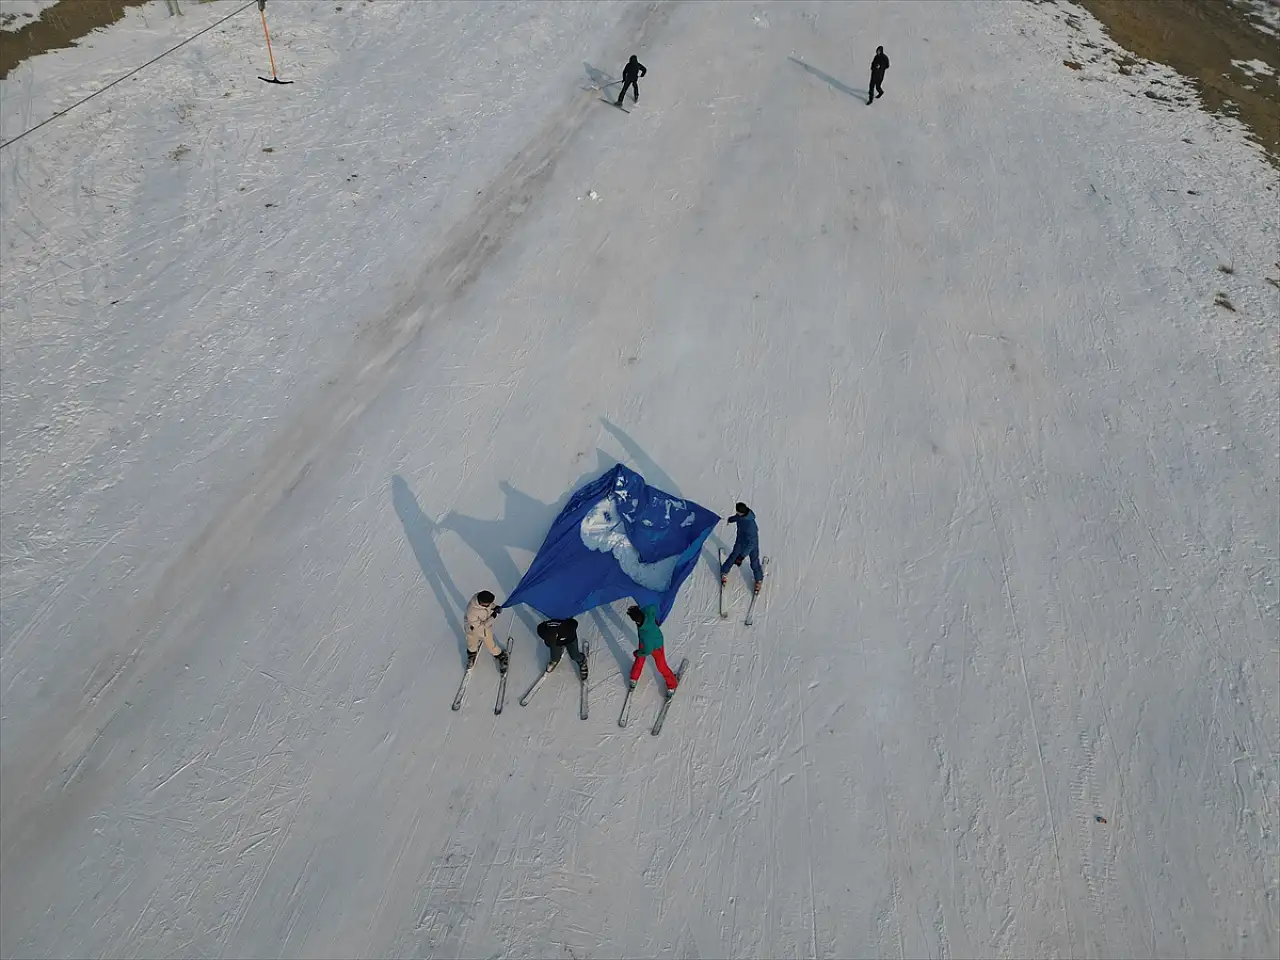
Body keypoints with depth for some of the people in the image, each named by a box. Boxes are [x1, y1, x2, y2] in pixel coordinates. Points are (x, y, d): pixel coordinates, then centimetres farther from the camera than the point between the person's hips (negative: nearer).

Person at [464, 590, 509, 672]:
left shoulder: (484, 598, -32)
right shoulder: (471, 612, -45)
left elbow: (492, 605, -7)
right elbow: (480, 627, -33)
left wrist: (495, 607, -28)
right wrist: (492, 617, -34)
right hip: (473, 630, -2)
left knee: (490, 646, 18)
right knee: (472, 645, 28)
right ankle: (471, 656, 61)